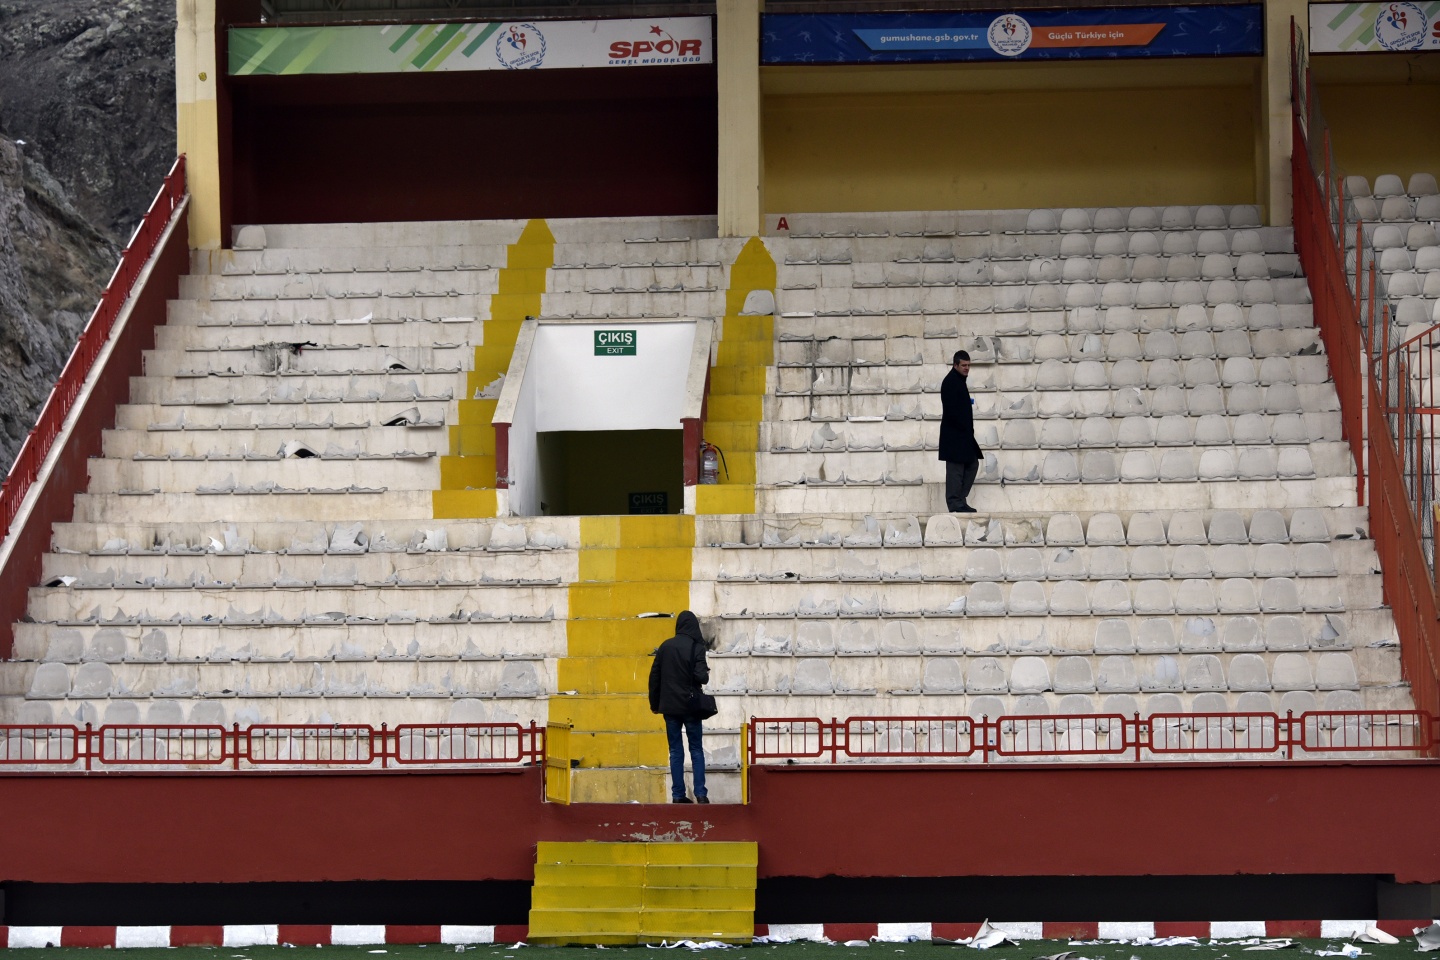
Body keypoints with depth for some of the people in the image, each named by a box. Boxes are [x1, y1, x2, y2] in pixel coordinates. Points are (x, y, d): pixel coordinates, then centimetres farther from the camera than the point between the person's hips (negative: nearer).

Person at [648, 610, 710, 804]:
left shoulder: (665, 647, 3)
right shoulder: (696, 647, -8)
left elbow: (654, 676, 6)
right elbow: (701, 676, -15)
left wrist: (654, 703, 15)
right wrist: (706, 673, 8)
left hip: (670, 707, 2)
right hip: (690, 706, -2)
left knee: (676, 751, 6)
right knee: (696, 750, 5)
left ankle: (678, 794, 2)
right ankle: (700, 793, -2)